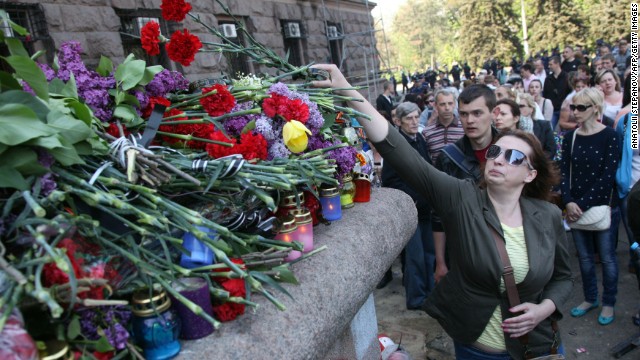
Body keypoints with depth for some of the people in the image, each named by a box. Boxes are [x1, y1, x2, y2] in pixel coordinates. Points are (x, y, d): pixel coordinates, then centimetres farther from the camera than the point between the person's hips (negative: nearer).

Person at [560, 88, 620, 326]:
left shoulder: (609, 136, -9)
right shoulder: (570, 137, 5)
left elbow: (607, 176, -14)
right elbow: (564, 172, 1)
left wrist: (583, 204, -17)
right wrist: (569, 202, -12)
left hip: (600, 206, -4)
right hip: (575, 208, 4)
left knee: (607, 257, 8)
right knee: (584, 256, 14)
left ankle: (608, 303, 24)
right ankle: (590, 299, 30)